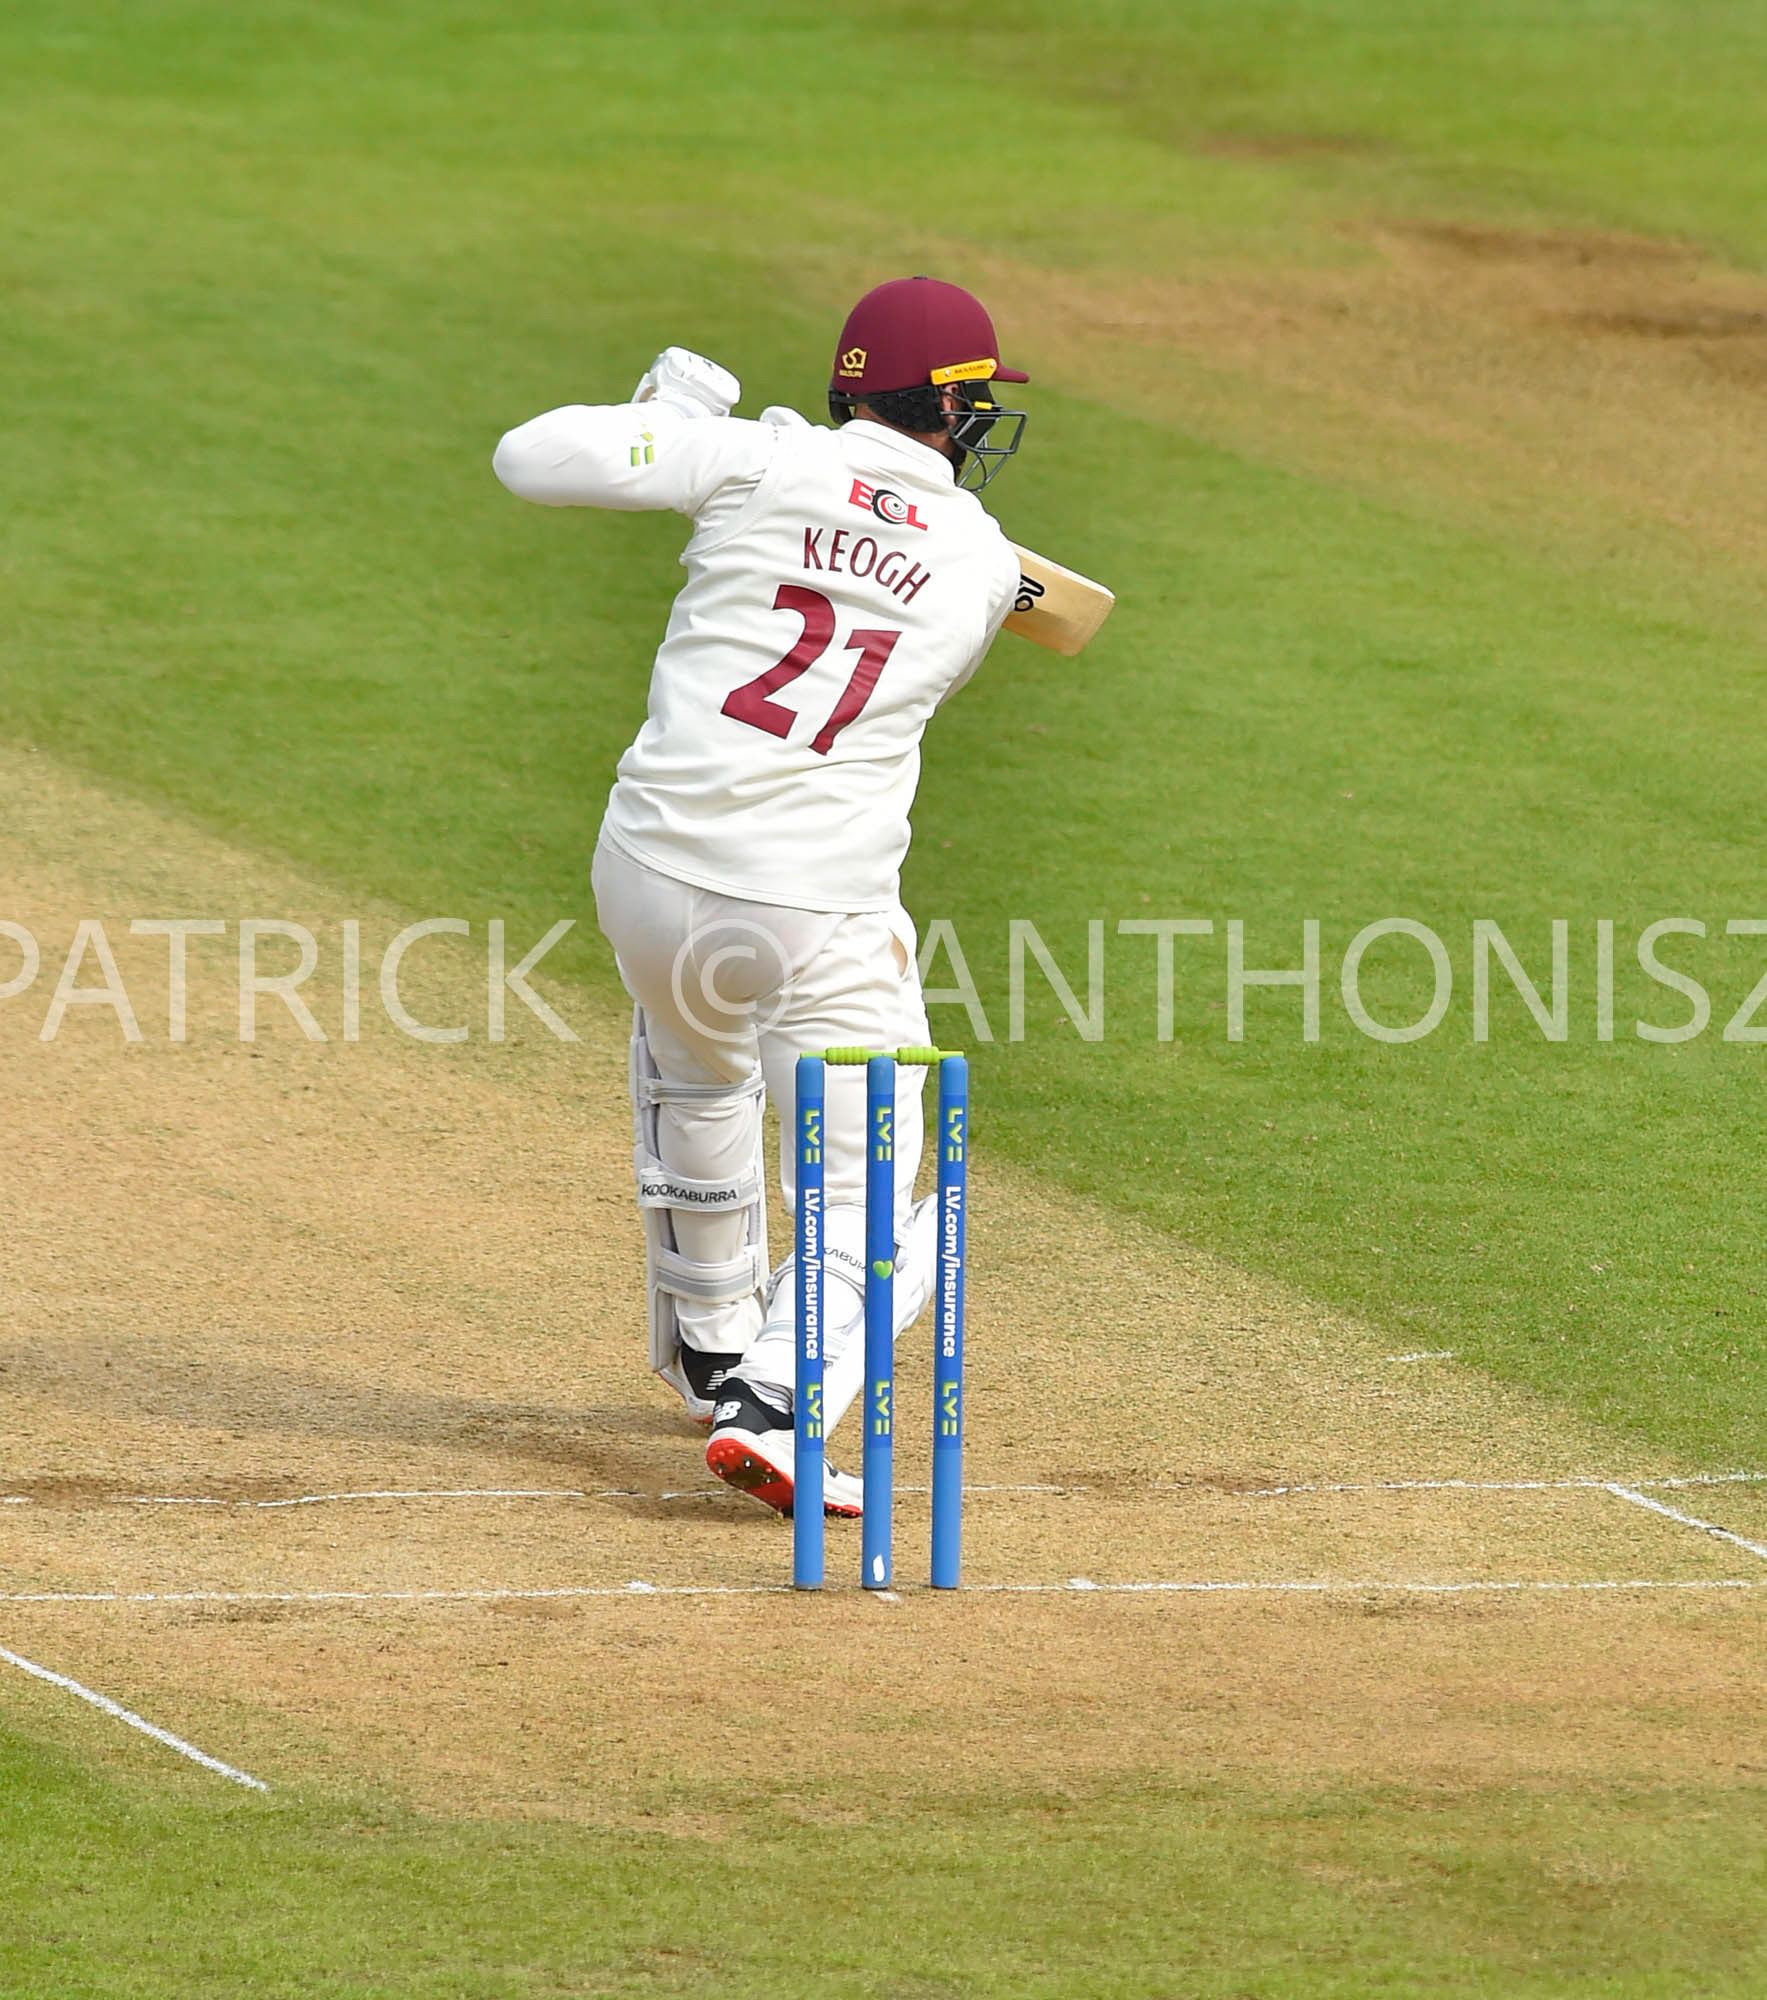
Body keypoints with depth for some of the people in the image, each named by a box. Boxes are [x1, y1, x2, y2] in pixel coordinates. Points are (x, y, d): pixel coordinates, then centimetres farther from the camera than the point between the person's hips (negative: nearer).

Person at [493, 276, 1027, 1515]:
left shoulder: (764, 462, -2)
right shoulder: (984, 564, 5)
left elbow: (529, 460, -2)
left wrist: (673, 410, 15)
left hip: (652, 883, 2)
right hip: (825, 923, -2)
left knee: (696, 1066, 34)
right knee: (866, 1213, 6)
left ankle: (711, 1348, 45)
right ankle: (771, 1411, -21)